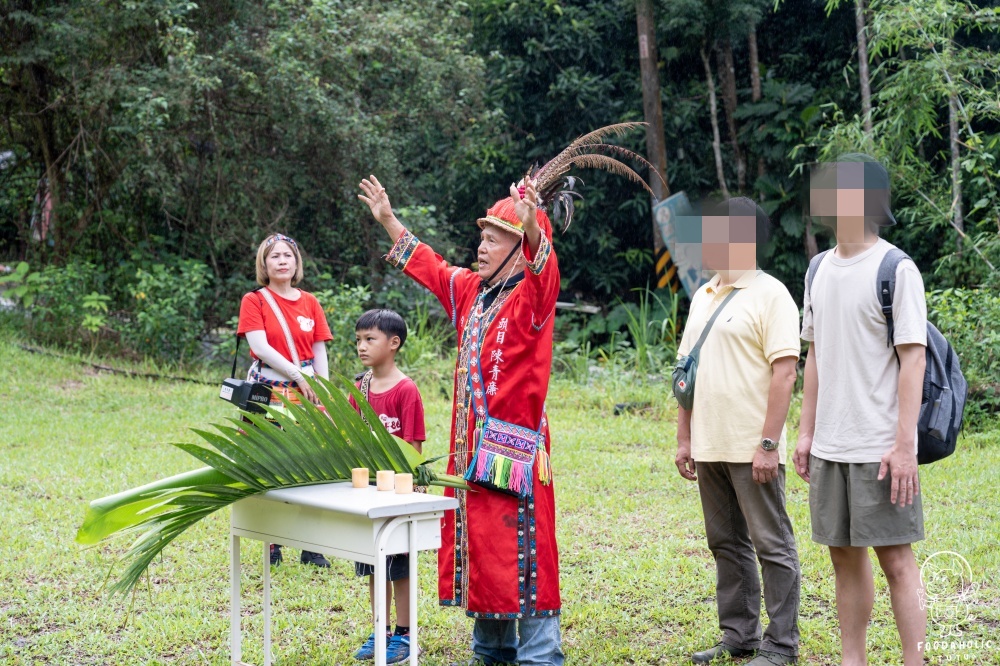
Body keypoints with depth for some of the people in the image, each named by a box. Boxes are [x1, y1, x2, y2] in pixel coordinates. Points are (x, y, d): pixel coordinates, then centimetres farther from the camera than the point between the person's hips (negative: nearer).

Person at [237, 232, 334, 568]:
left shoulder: (310, 302, 11)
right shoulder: (254, 301, 2)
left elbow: (319, 352, 8)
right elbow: (260, 346, -10)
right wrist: (297, 375, -15)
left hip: (306, 393, 3)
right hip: (268, 392, -2)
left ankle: (311, 548, 6)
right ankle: (272, 546, 7)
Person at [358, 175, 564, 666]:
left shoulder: (532, 295, -10)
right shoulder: (472, 290, 13)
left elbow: (544, 271, -32)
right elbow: (431, 268, 29)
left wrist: (534, 227, -52)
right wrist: (389, 221, 31)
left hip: (515, 449, -8)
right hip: (471, 446, 8)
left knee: (521, 550, -7)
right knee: (477, 544, 14)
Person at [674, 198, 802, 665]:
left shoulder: (770, 295, -8)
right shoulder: (702, 297, 15)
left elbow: (784, 373, -14)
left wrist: (769, 443, -19)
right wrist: (684, 437, 13)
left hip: (752, 449, -8)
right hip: (710, 447, 8)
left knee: (771, 544, 0)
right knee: (727, 544, 14)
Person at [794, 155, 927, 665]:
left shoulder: (896, 270, -8)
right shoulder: (820, 269, 11)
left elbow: (912, 360, -11)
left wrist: (904, 445, -16)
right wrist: (806, 431, 13)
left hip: (880, 447, -6)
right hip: (830, 446, 6)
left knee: (894, 556, -2)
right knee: (844, 554, 12)